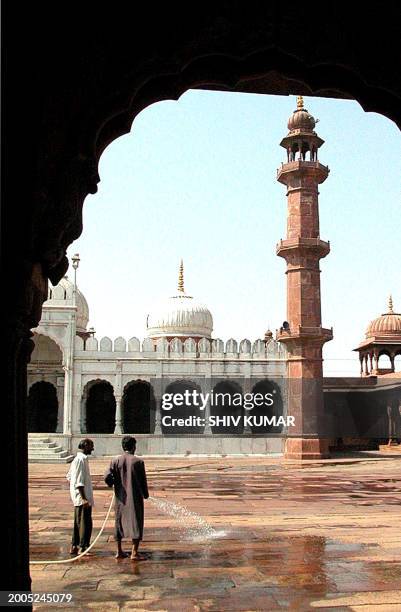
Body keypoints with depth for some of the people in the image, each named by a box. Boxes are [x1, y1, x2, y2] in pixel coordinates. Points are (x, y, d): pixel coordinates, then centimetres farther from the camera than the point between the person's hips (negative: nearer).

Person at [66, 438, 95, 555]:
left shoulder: (78, 458, 13)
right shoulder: (81, 459, -18)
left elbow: (69, 476, 21)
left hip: (78, 497, 10)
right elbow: (79, 482, -22)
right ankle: (83, 547, 3)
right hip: (82, 497, -10)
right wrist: (84, 498, -22)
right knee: (85, 523, -3)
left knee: (78, 522, 16)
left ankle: (74, 547, 23)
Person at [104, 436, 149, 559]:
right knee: (136, 522, 3)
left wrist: (113, 484, 13)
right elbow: (143, 480, -4)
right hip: (135, 497, -3)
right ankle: (134, 552, 0)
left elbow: (107, 477, -9)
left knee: (119, 521, 15)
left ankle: (119, 551, 21)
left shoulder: (115, 461, -3)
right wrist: (145, 494, 11)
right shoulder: (138, 461, -9)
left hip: (120, 497, 3)